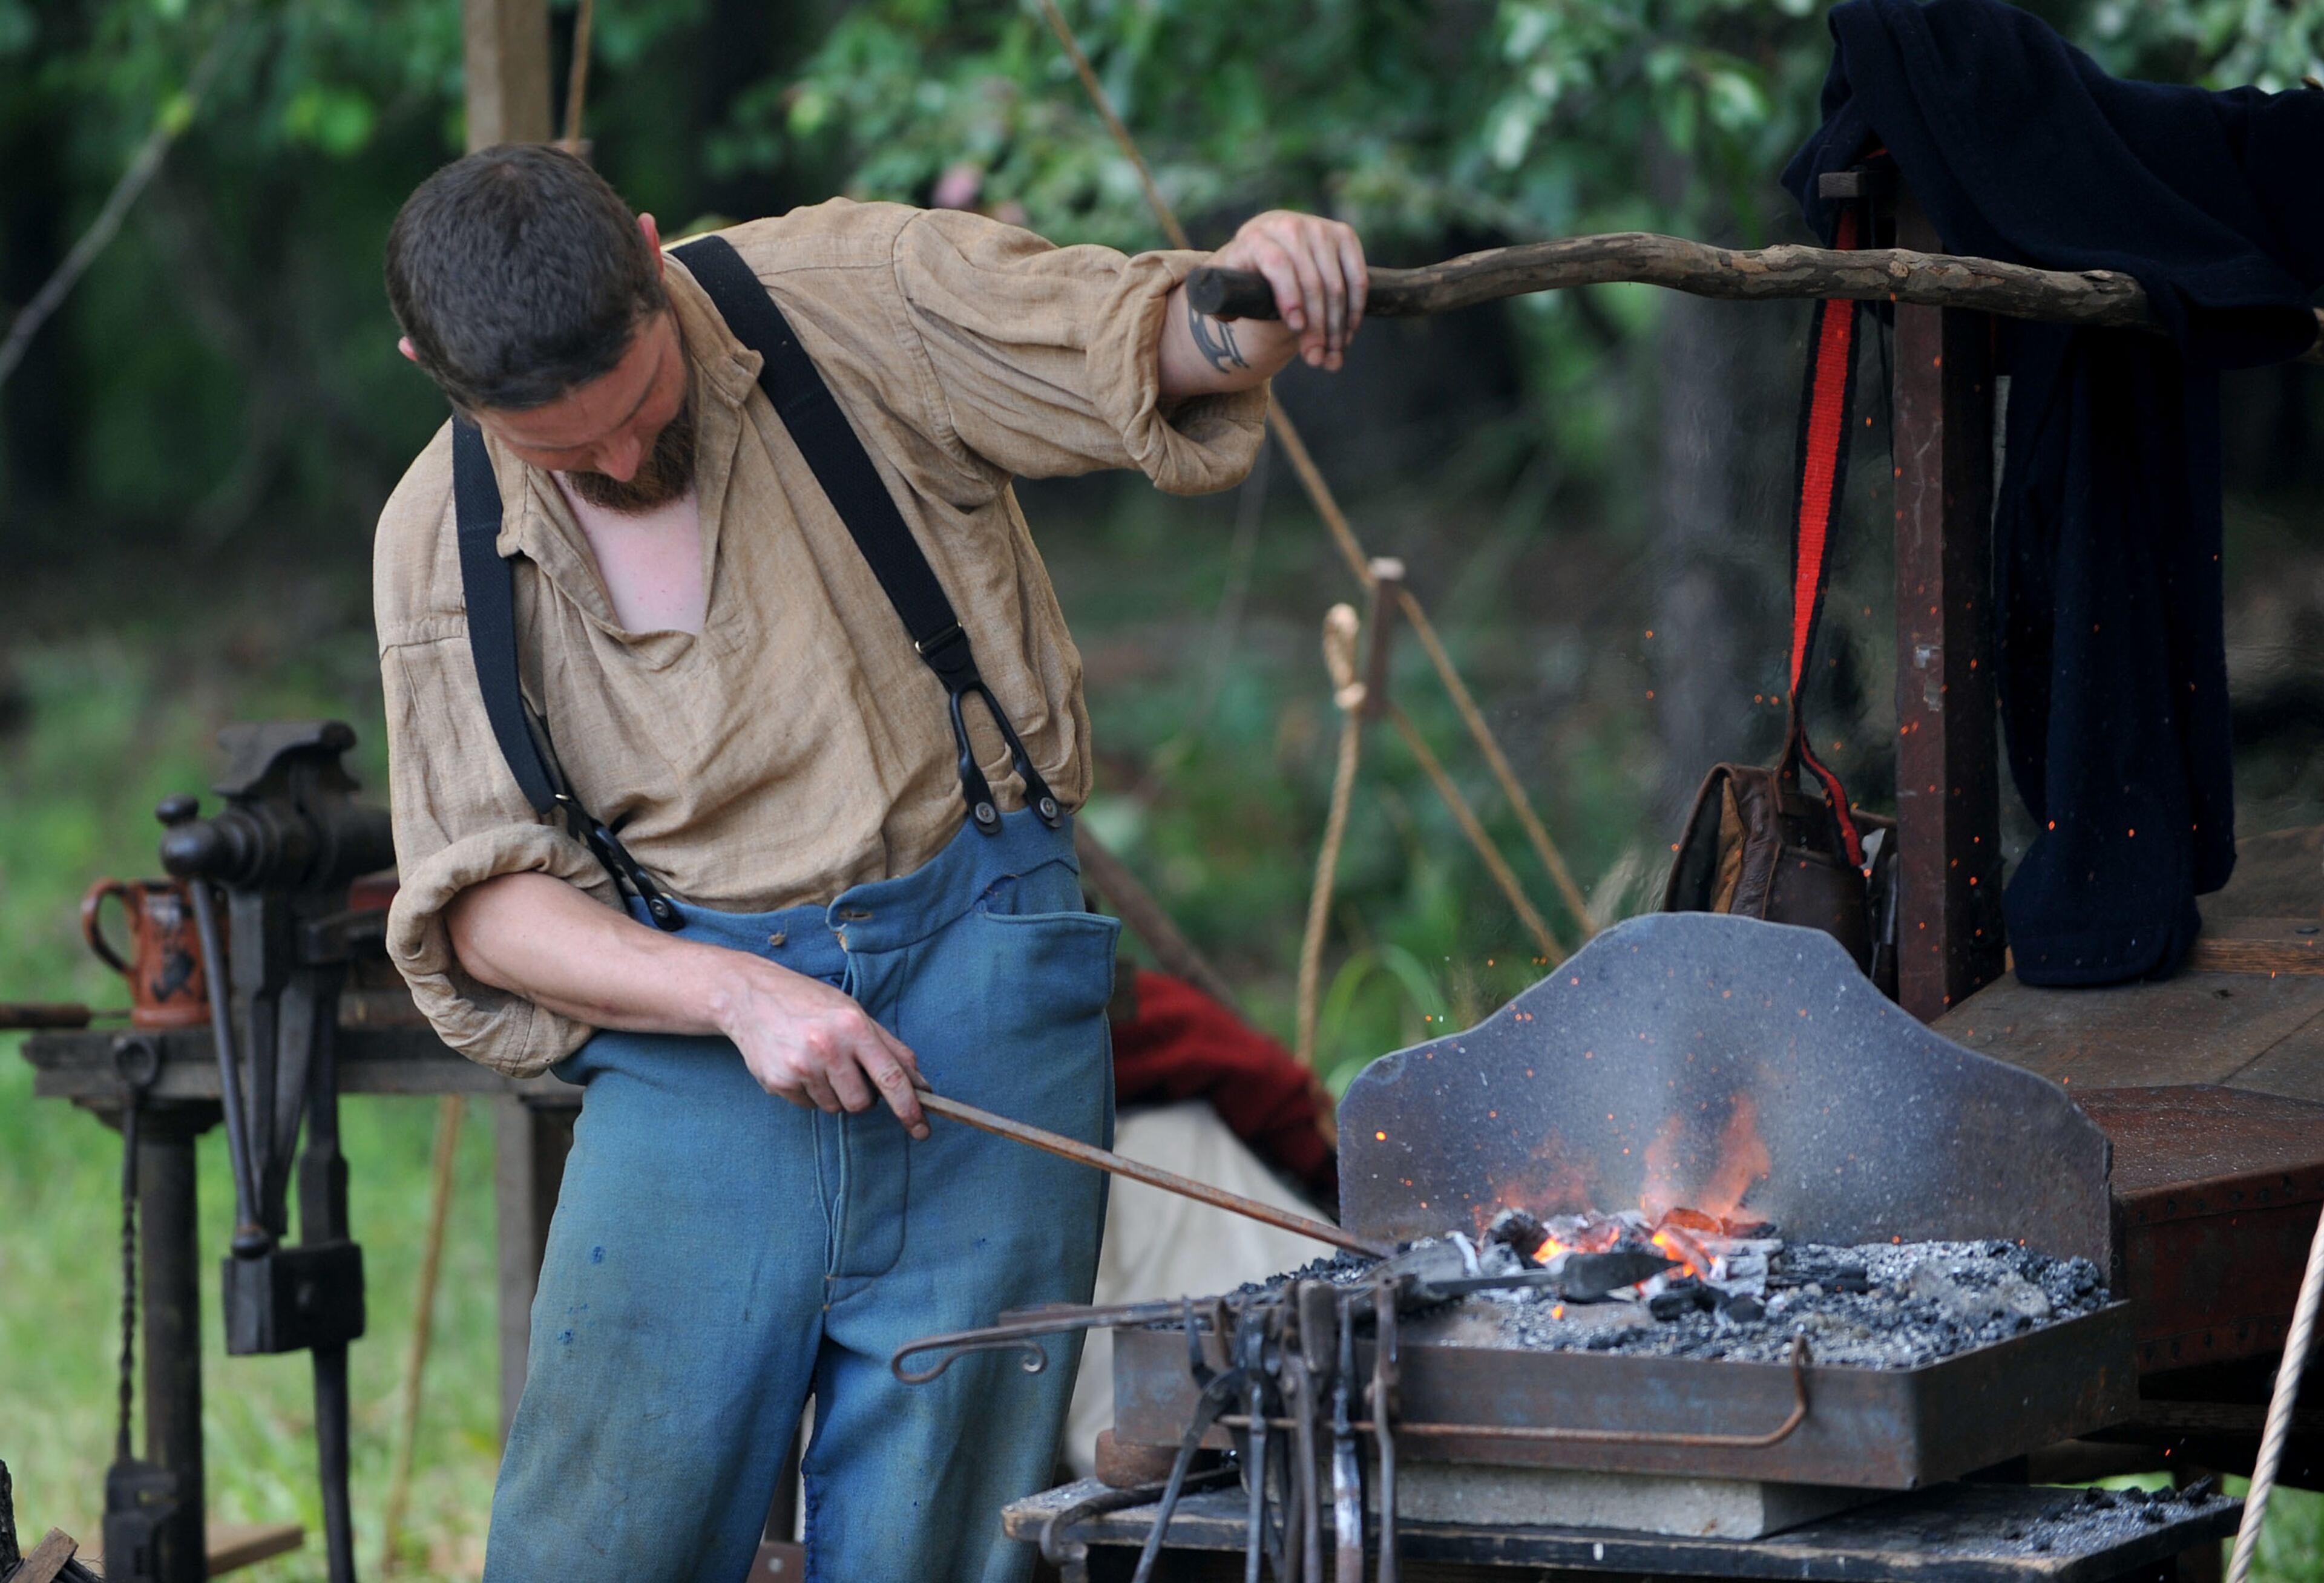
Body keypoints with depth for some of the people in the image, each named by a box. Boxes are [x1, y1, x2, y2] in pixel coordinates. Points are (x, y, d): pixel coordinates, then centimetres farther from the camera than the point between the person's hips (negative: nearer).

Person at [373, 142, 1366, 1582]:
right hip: (692, 1028, 2)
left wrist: (1246, 296, -29)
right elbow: (483, 906, 0)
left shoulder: (850, 300, -5)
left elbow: (1144, 352, -4)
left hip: (974, 980, -1)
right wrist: (737, 993, -16)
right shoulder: (442, 542, 1)